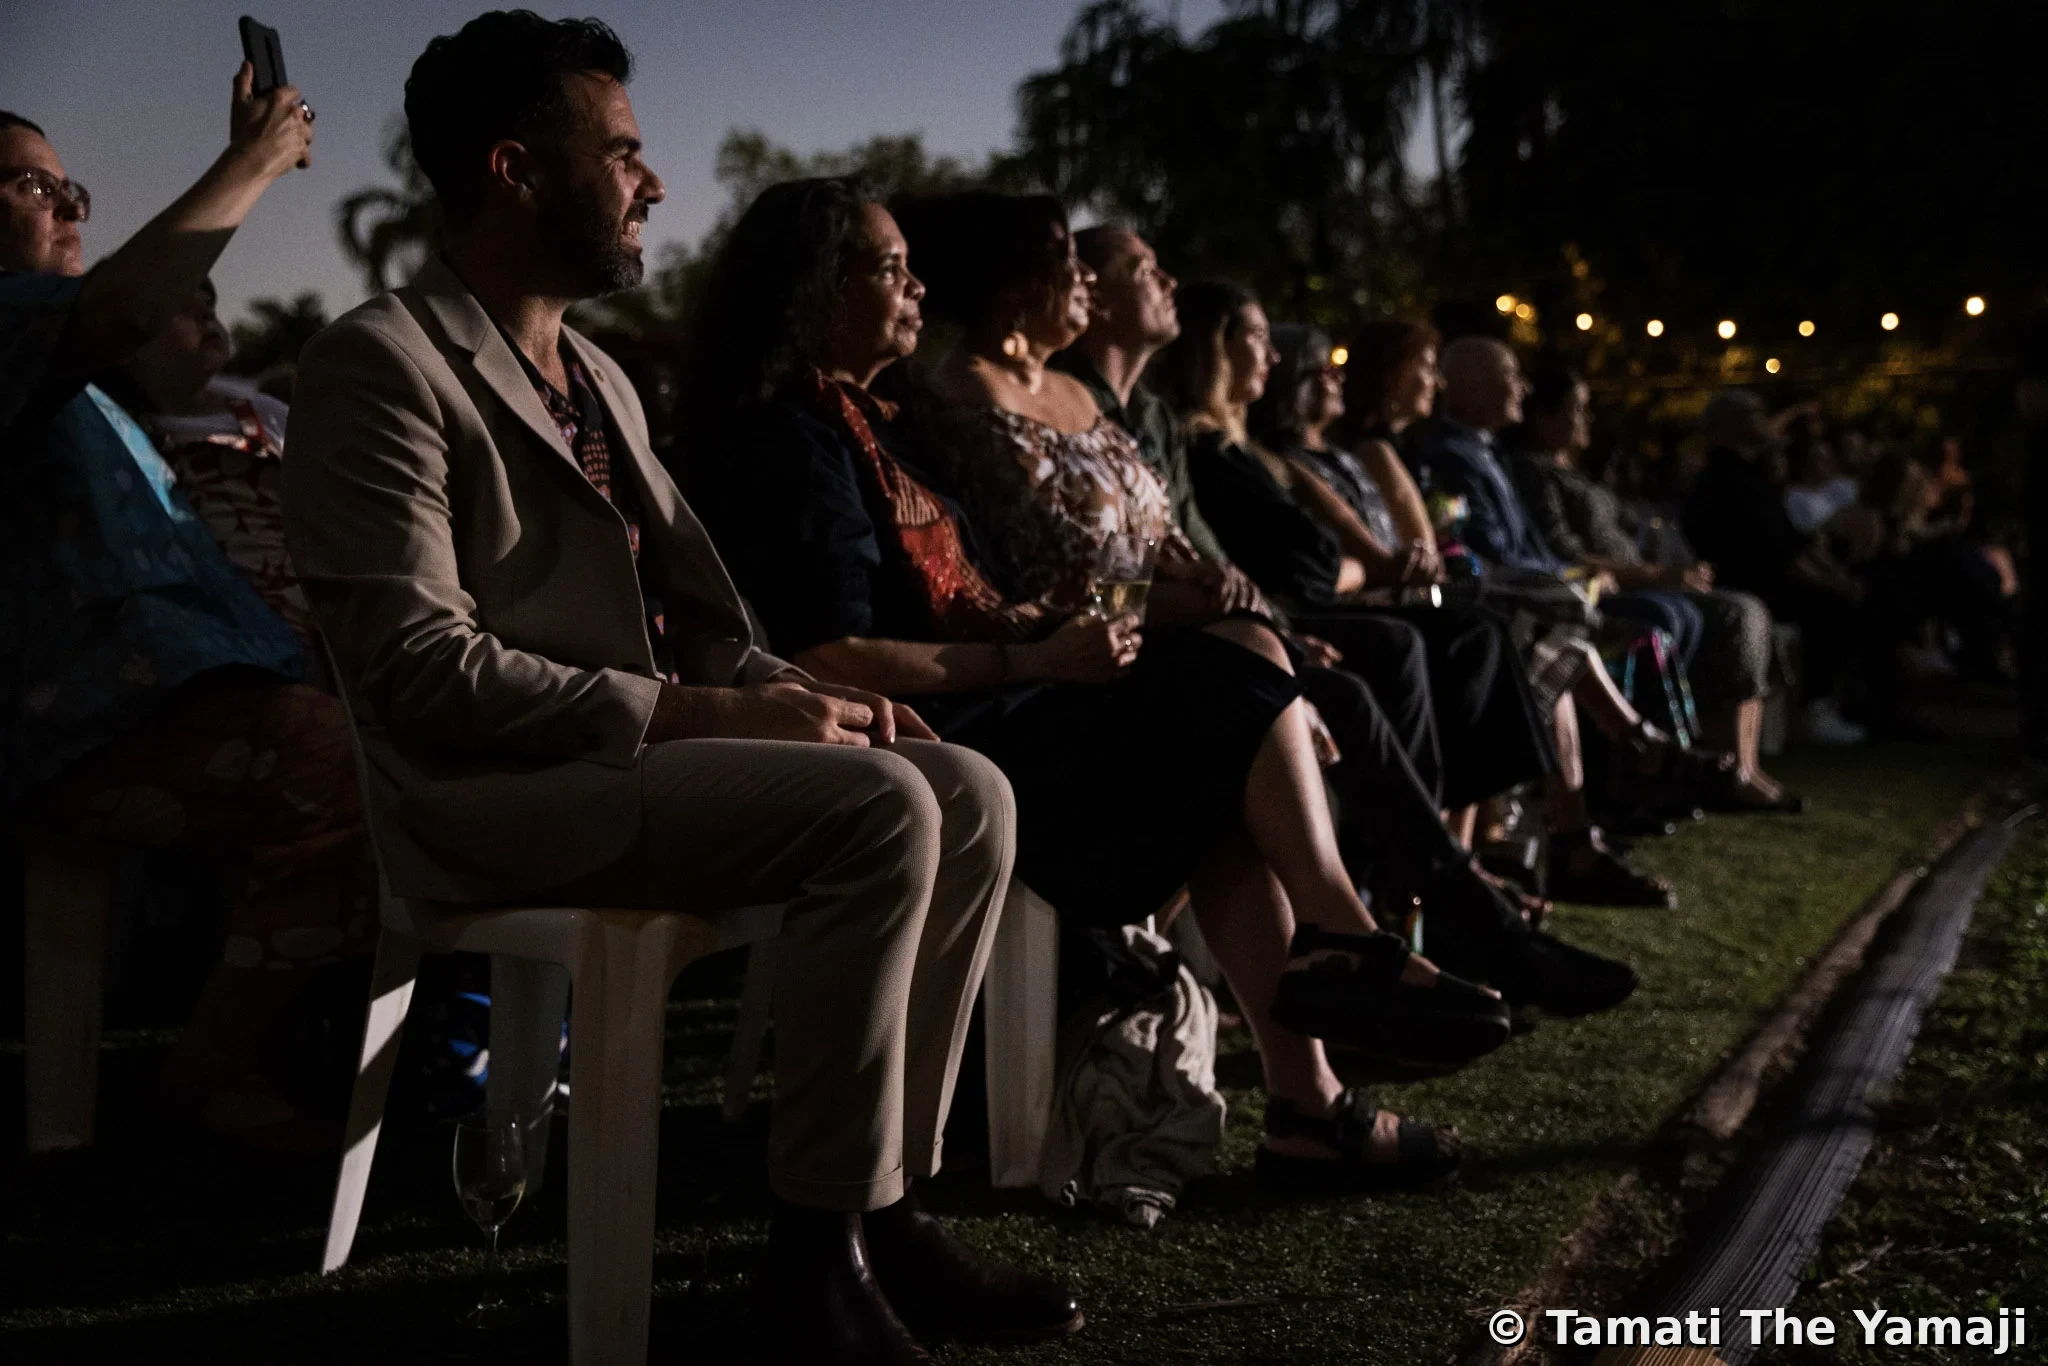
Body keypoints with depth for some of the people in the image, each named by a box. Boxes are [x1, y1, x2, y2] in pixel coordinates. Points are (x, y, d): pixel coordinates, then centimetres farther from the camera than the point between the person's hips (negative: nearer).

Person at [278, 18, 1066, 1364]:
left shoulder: (601, 380, 19)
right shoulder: (383, 362, -9)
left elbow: (693, 607, 21)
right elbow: (422, 668, -19)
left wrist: (791, 690, -2)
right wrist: (704, 716, -21)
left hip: (629, 750, 9)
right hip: (489, 794, -9)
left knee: (971, 794, -7)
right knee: (880, 809, -26)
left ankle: (887, 1204, -4)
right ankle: (817, 1246, -16)